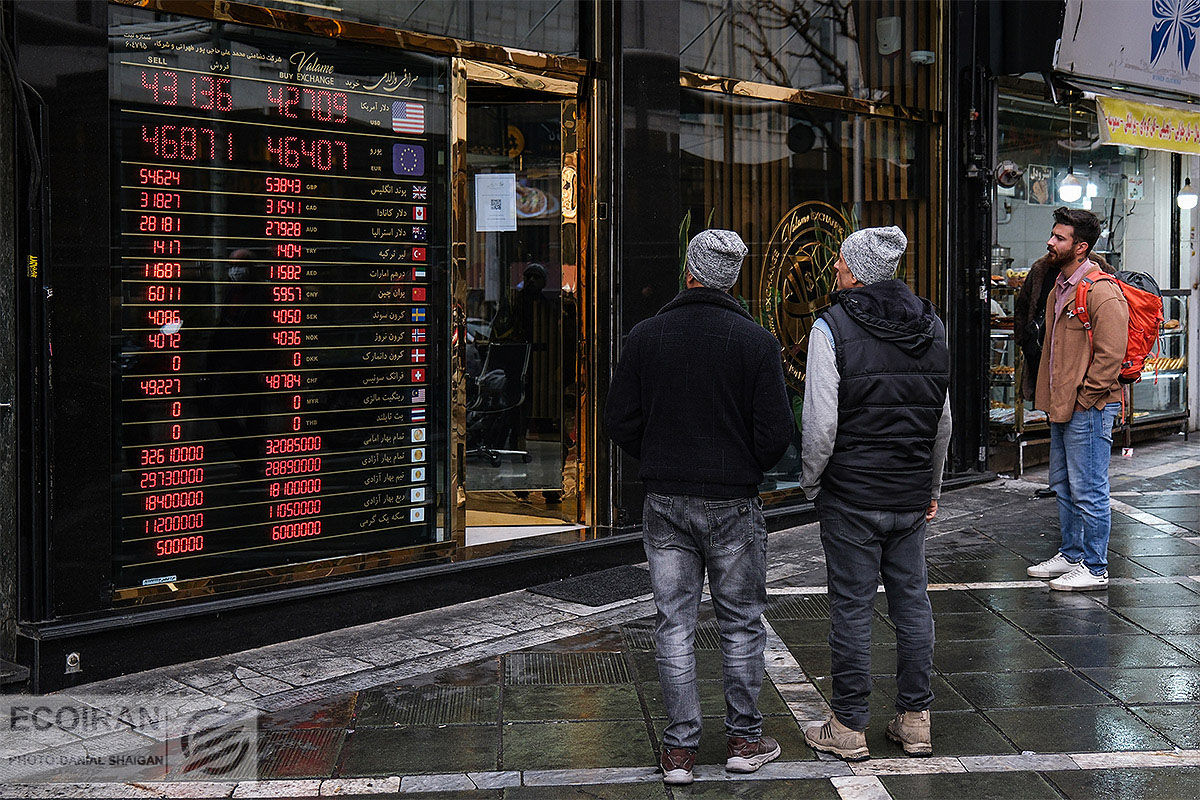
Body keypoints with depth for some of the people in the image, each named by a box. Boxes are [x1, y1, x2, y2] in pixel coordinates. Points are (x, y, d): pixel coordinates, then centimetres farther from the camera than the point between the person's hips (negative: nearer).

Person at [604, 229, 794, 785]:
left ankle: (680, 748, 9)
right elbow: (775, 432, -9)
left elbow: (620, 421, -1)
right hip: (733, 506, -1)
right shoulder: (755, 341, -7)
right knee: (741, 623, 11)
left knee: (674, 624, 7)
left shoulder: (646, 336, -2)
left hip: (665, 504, 2)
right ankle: (744, 739, 18)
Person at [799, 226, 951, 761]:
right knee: (911, 600, 12)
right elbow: (943, 421, 13)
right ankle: (915, 720, 19)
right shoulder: (931, 328, 7)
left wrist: (811, 483, 0)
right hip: (911, 495, 5)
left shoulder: (833, 328, -11)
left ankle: (848, 728, 10)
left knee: (851, 607, 2)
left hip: (850, 495, -5)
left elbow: (821, 424, -15)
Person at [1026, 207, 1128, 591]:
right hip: (1062, 408, 10)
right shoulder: (1060, 286, 14)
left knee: (1088, 491, -3)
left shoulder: (1102, 293, -17)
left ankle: (1094, 568, 7)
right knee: (1063, 485, 19)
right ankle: (1071, 555, 32)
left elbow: (1110, 357, -20)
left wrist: (1081, 400, -16)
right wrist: (1055, 399, 18)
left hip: (1088, 409, -10)